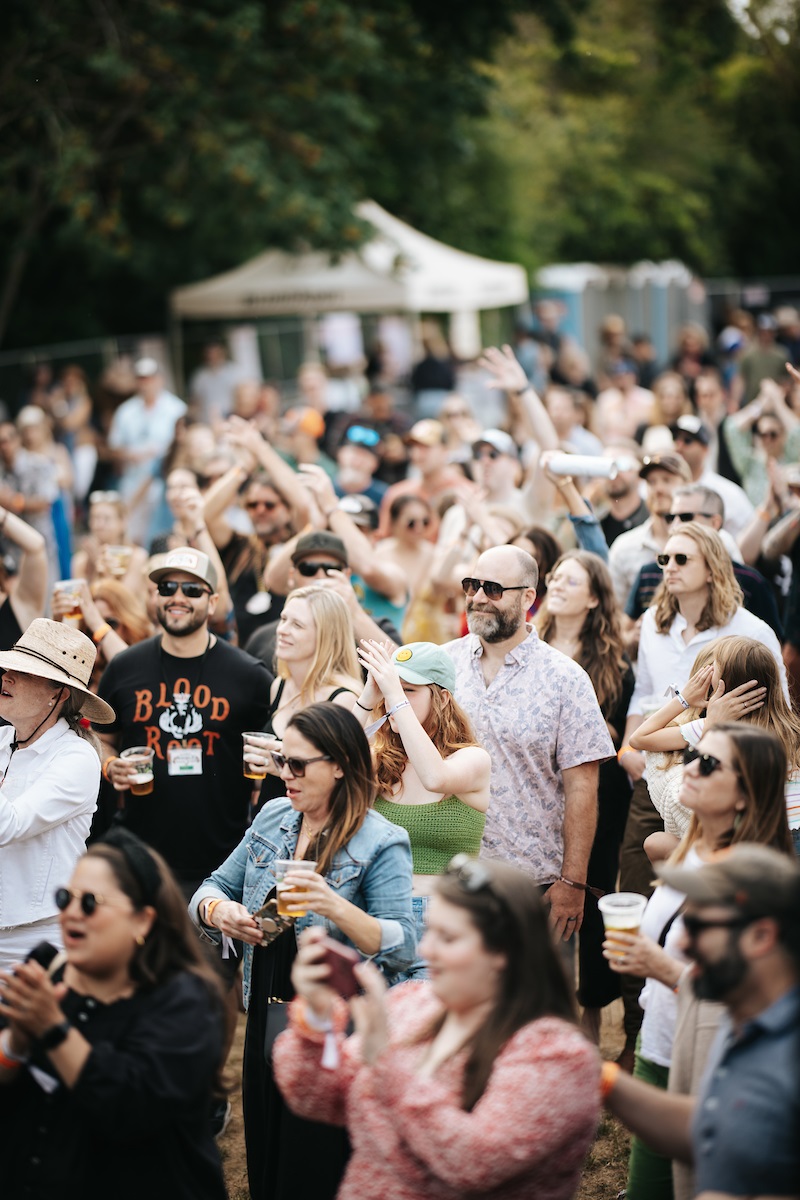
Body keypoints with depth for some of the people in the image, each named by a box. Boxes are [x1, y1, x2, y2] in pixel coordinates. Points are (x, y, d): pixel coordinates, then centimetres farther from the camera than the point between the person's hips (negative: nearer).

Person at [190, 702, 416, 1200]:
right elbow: (215, 886, 14)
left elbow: (401, 948, -20)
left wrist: (337, 908, -35)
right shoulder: (273, 818, 7)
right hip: (266, 1022, 6)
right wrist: (217, 910, -10)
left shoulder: (381, 843, -12)